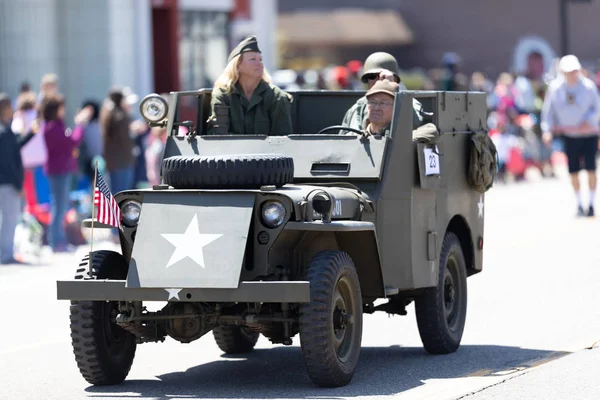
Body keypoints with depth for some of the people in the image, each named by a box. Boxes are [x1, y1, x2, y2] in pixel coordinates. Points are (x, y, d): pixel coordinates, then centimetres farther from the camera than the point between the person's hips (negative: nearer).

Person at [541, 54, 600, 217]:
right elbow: (548, 110, 3)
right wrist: (547, 129, -7)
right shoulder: (555, 87, -4)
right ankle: (579, 204, 18)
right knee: (573, 171, 4)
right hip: (569, 136, 2)